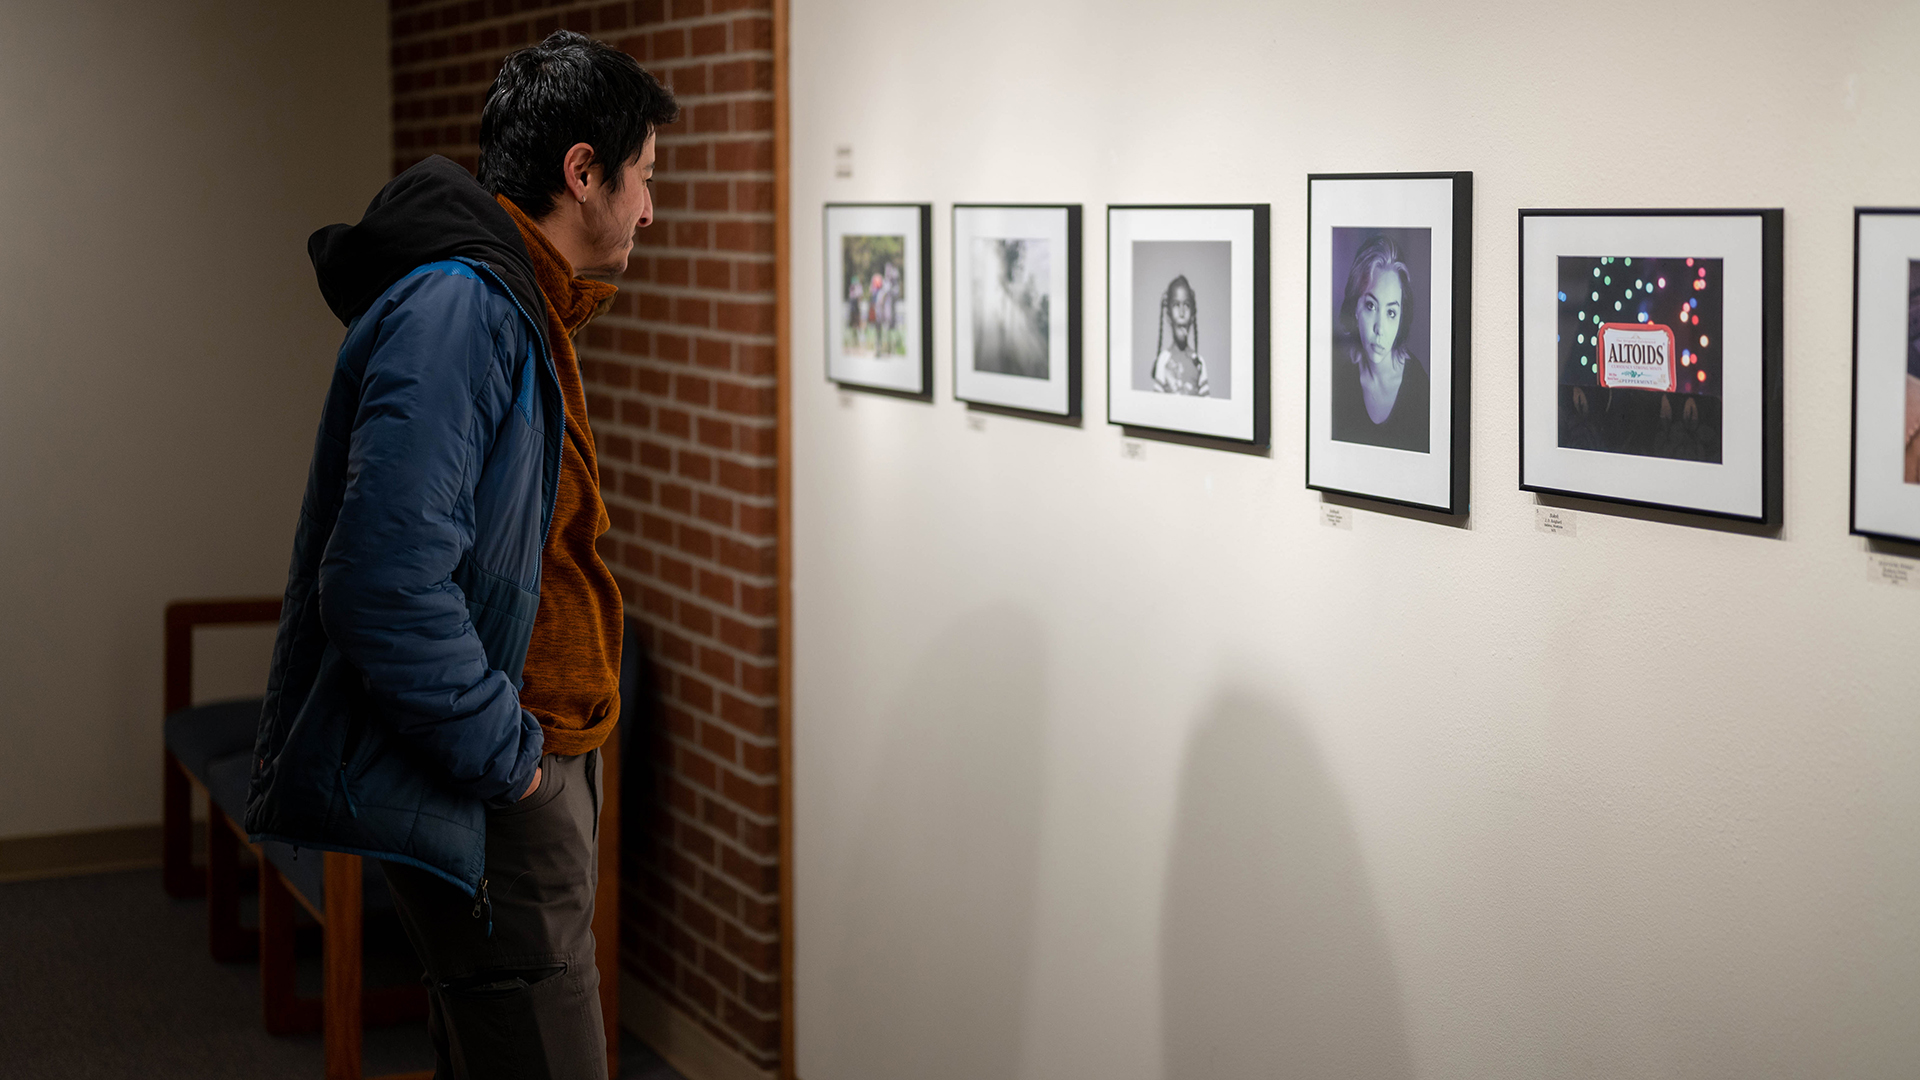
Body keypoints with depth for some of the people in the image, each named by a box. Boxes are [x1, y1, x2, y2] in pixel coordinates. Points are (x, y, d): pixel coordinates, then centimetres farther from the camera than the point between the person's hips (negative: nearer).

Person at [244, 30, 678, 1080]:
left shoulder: (521, 310, 16)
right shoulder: (457, 307, -19)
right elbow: (386, 582, -28)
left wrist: (546, 745, 15)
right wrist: (505, 755, -20)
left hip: (537, 764, 11)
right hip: (489, 795, -11)